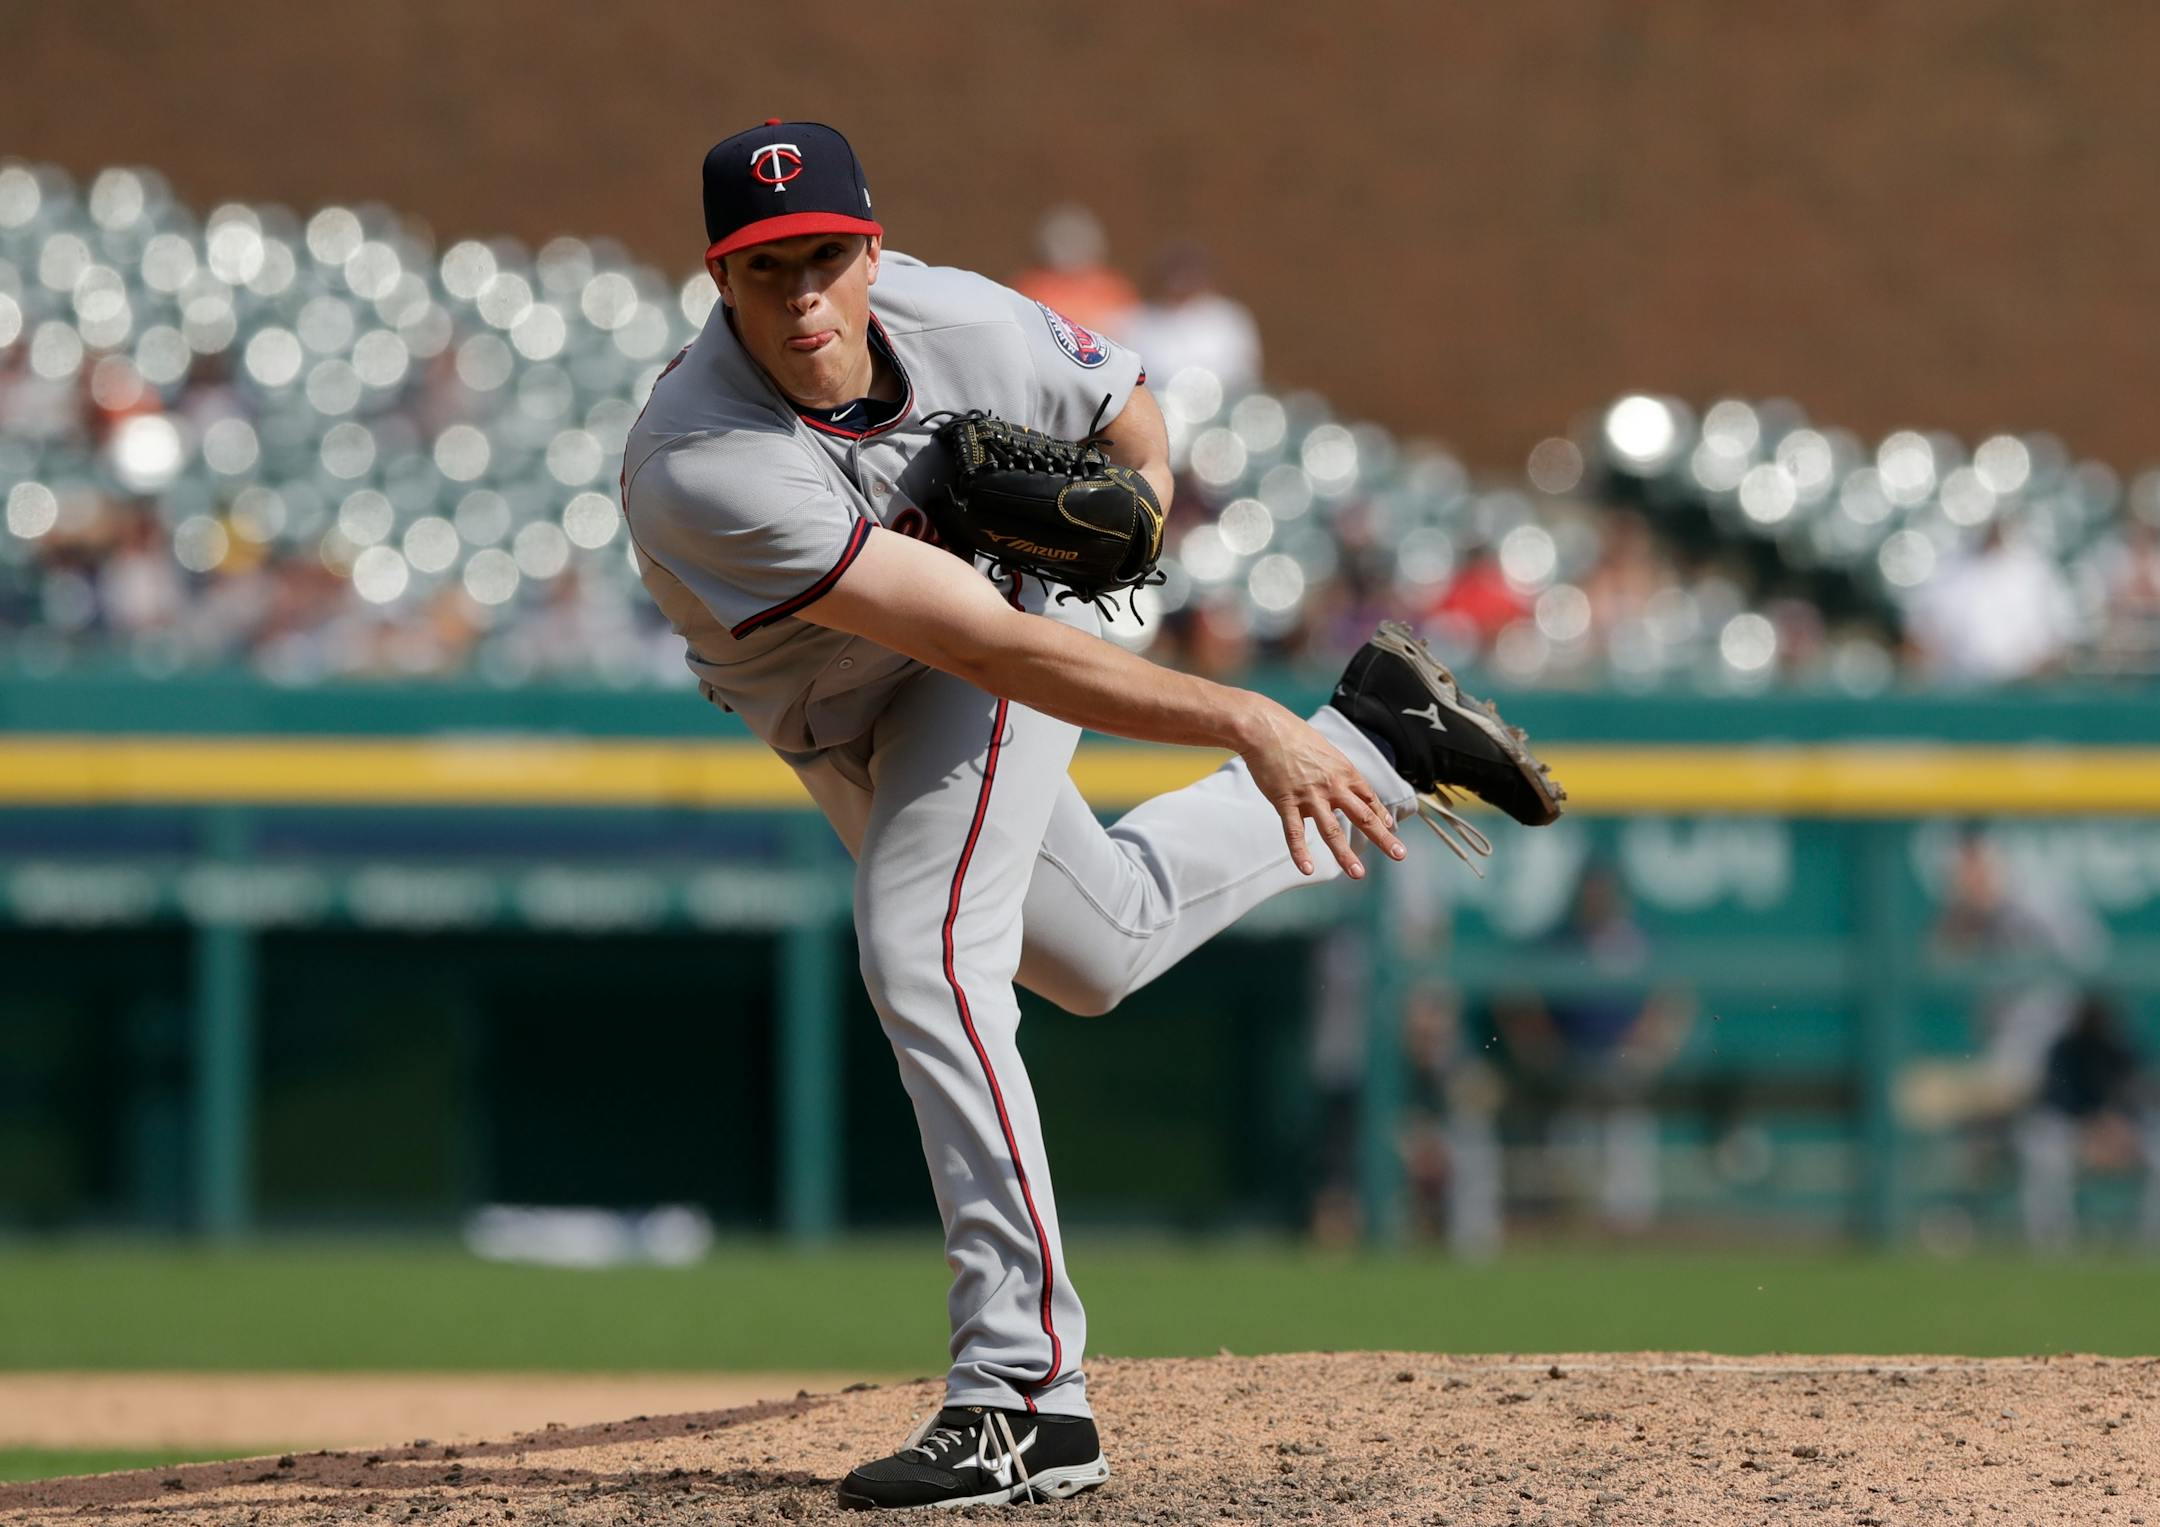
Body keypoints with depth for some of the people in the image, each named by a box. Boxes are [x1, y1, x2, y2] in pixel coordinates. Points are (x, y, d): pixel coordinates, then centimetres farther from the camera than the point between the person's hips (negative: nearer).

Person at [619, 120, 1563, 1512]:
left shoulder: (966, 325, -29)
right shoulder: (702, 470, -40)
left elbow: (1125, 401, -1)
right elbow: (995, 650, -43)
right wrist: (1243, 722, -47)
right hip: (831, 727, 2)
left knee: (927, 956, -24)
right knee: (1105, 948, 19)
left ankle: (1026, 1396, -26)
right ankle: (1371, 741, 41)